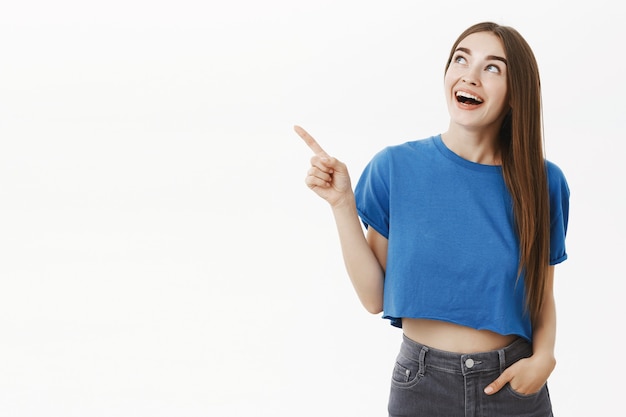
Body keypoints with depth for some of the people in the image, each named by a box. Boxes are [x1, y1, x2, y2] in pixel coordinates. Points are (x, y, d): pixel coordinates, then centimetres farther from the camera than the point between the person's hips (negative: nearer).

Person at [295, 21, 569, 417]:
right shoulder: (396, 168, -8)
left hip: (512, 383, 1)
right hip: (422, 383, 0)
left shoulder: (544, 182, -6)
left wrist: (543, 358, -13)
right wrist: (343, 204, -15)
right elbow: (374, 296, -7)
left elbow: (543, 296, 5)